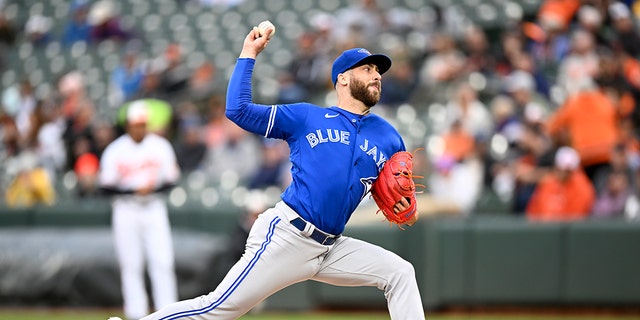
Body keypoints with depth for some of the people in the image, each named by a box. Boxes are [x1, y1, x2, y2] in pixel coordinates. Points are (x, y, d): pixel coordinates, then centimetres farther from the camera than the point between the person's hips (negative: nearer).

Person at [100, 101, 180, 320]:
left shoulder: (160, 146, 3)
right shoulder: (115, 151, -3)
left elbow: (172, 179, 4)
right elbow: (106, 186, -5)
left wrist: (153, 187, -16)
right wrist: (135, 190, -18)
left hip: (154, 209, 1)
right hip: (126, 211, -1)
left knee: (162, 262, -6)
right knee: (130, 265, 0)